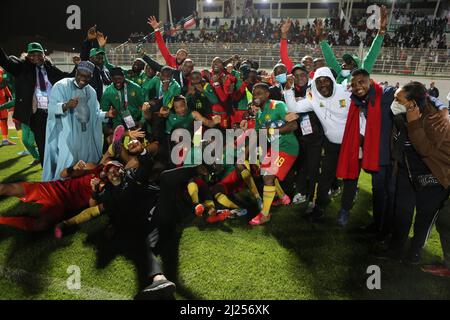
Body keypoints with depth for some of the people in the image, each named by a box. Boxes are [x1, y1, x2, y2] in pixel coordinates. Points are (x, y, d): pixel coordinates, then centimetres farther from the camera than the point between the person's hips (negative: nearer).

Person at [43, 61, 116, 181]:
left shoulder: (91, 92, 14)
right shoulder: (61, 86, -5)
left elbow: (94, 114, 17)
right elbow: (52, 107, -15)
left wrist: (106, 114, -2)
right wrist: (65, 106, -35)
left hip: (86, 136, 6)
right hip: (66, 136, -6)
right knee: (65, 166, -7)